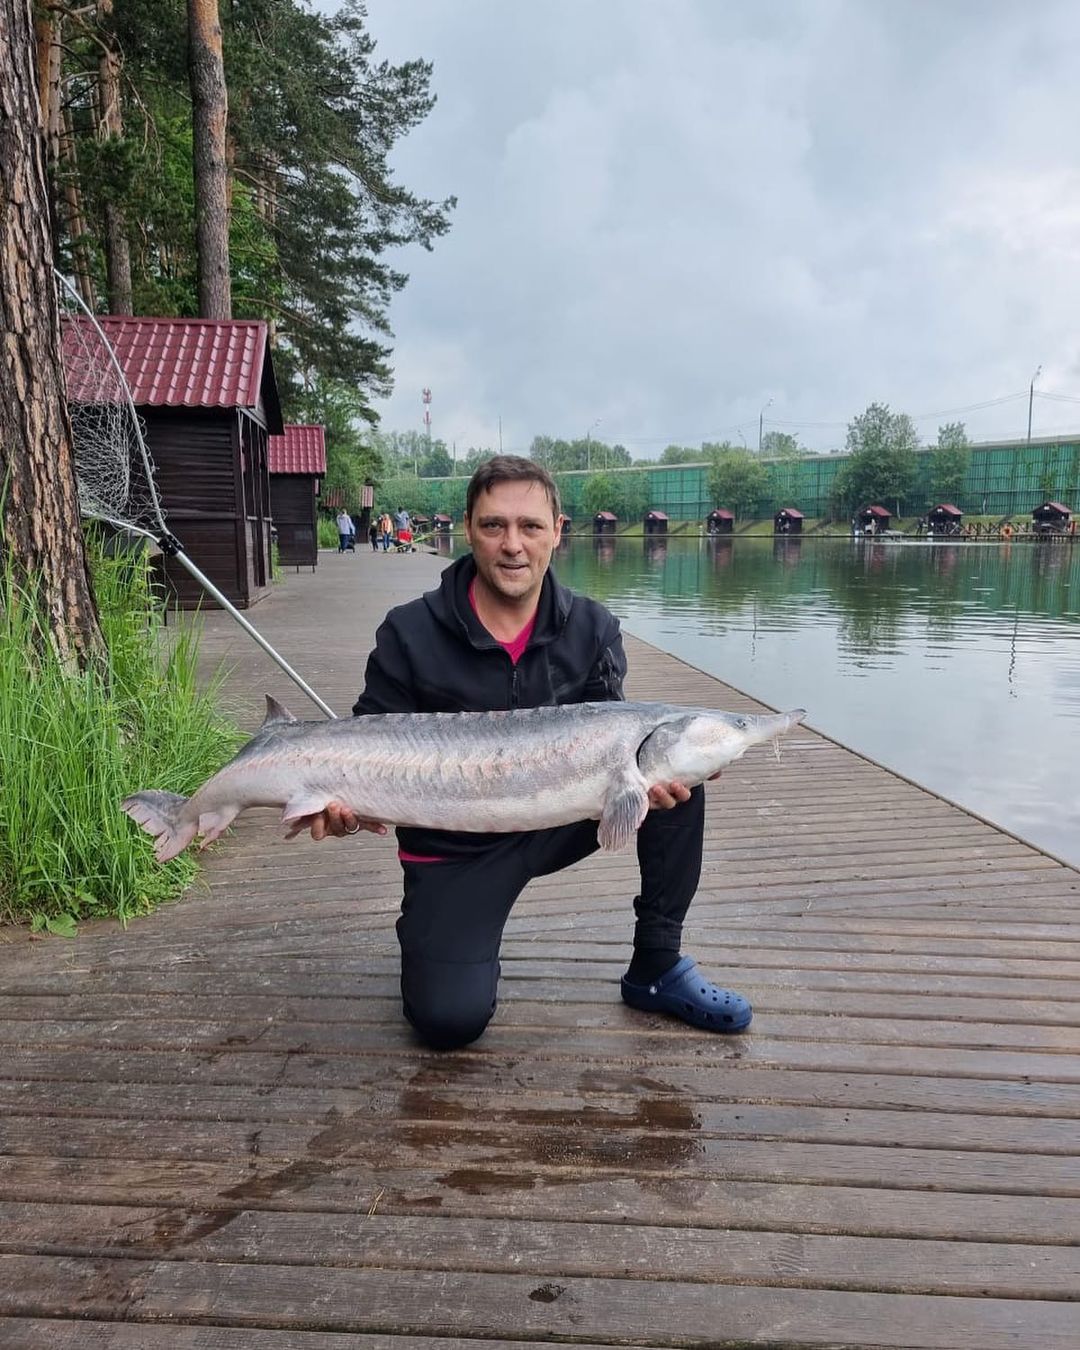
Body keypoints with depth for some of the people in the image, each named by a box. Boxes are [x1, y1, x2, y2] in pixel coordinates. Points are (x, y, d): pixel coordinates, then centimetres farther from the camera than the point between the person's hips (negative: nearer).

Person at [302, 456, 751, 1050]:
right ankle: (430, 923, 16)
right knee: (451, 1020, -21)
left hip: (559, 819, 4)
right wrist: (343, 800, -30)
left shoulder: (593, 630, -5)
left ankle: (657, 967, -3)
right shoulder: (410, 633, -13)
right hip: (454, 849, -3)